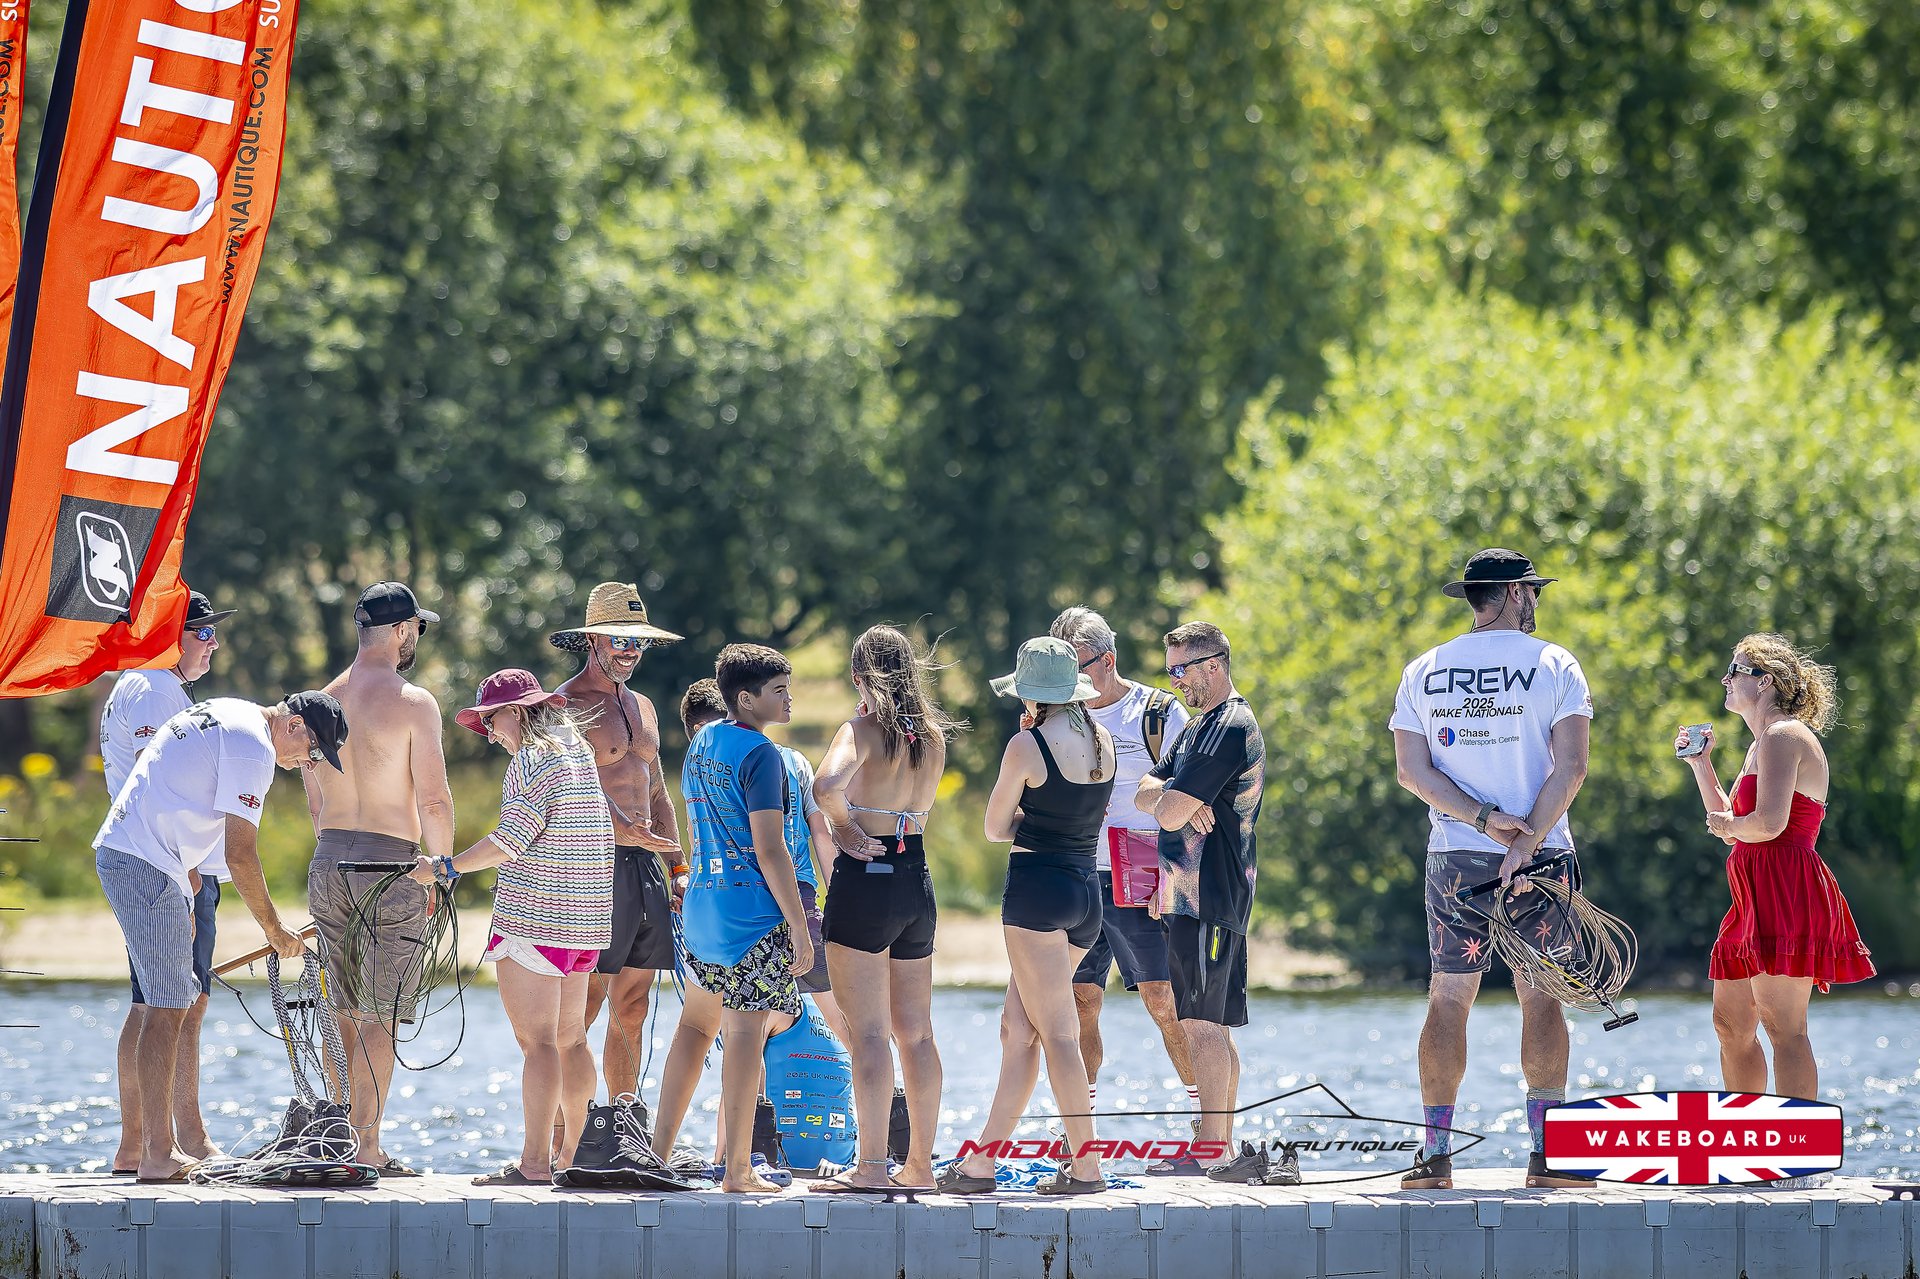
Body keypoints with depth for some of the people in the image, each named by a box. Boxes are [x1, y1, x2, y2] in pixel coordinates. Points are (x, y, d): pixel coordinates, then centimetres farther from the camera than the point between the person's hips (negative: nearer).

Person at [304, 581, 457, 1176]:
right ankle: (367, 1147, -6)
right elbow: (434, 798, -12)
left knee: (345, 1014, 14)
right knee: (381, 1017, -3)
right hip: (390, 862, -6)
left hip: (329, 861, 6)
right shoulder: (413, 702, -9)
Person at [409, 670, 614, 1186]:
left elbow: (511, 840, -17)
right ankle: (575, 1153, 24)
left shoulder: (531, 760, -12)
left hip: (533, 919, -9)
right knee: (570, 1038, 17)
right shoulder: (578, 751, 14)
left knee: (537, 1041, -10)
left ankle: (534, 1163, -14)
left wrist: (446, 868, -12)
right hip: (586, 920, 9)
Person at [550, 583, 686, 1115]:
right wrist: (625, 827, -36)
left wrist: (677, 869, 17)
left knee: (631, 1012, 9)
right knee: (582, 1007, -10)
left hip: (646, 871, 8)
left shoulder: (641, 707, 20)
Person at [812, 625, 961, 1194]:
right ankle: (920, 1163, 16)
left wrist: (843, 825, -12)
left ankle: (872, 1167, -11)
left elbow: (827, 784, -28)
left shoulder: (864, 730, -11)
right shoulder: (932, 737, 8)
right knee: (916, 1033, 12)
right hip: (916, 878, 7)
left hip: (865, 876, -7)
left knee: (868, 1034, -7)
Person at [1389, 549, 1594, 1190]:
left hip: (1454, 854, 2)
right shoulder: (1554, 664, -2)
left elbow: (1412, 770, -2)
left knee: (1449, 997, 5)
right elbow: (1570, 766, -12)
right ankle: (1546, 1152, -2)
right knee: (1540, 996, 2)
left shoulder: (1423, 672, 7)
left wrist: (1485, 819, -8)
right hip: (1540, 858, -2)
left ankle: (1435, 1153, 0)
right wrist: (1526, 842, -15)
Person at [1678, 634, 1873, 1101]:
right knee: (1731, 1023, 12)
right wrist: (1701, 764, 23)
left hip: (1787, 891, -11)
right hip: (1757, 896, 11)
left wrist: (1729, 826, -3)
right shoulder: (1762, 744, 22)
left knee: (1782, 1026, -15)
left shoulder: (1784, 737, -10)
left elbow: (1770, 822, -22)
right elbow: (1728, 819, 29)